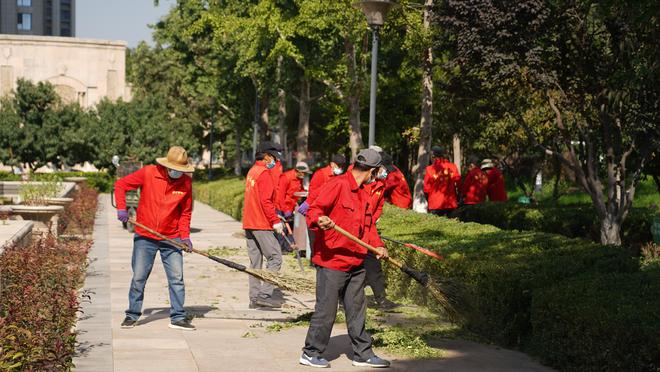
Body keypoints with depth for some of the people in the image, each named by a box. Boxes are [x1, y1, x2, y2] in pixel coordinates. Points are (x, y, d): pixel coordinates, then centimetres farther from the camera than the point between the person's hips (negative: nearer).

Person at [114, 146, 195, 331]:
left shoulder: (186, 182, -3)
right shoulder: (148, 173, -10)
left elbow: (186, 211, 7)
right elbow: (120, 184, -1)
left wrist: (184, 235, -3)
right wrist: (121, 208, -13)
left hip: (171, 239, 2)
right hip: (145, 237, -1)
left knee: (177, 278, -1)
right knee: (139, 277, 4)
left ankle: (178, 317, 7)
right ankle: (132, 315, 18)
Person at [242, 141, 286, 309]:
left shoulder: (252, 171, 17)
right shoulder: (264, 173, -11)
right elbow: (266, 201, -18)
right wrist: (275, 221, -15)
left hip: (249, 224, 10)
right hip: (262, 225, -9)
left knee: (255, 261, 10)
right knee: (275, 257, -7)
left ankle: (254, 298, 10)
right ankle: (264, 294, -14)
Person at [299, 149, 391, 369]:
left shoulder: (363, 193, 16)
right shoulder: (338, 185, -12)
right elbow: (314, 210, -16)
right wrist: (319, 220, -38)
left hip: (355, 263, 9)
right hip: (331, 260, -9)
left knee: (357, 310, 14)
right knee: (326, 310, -2)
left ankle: (363, 354, 22)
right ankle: (311, 354, 10)